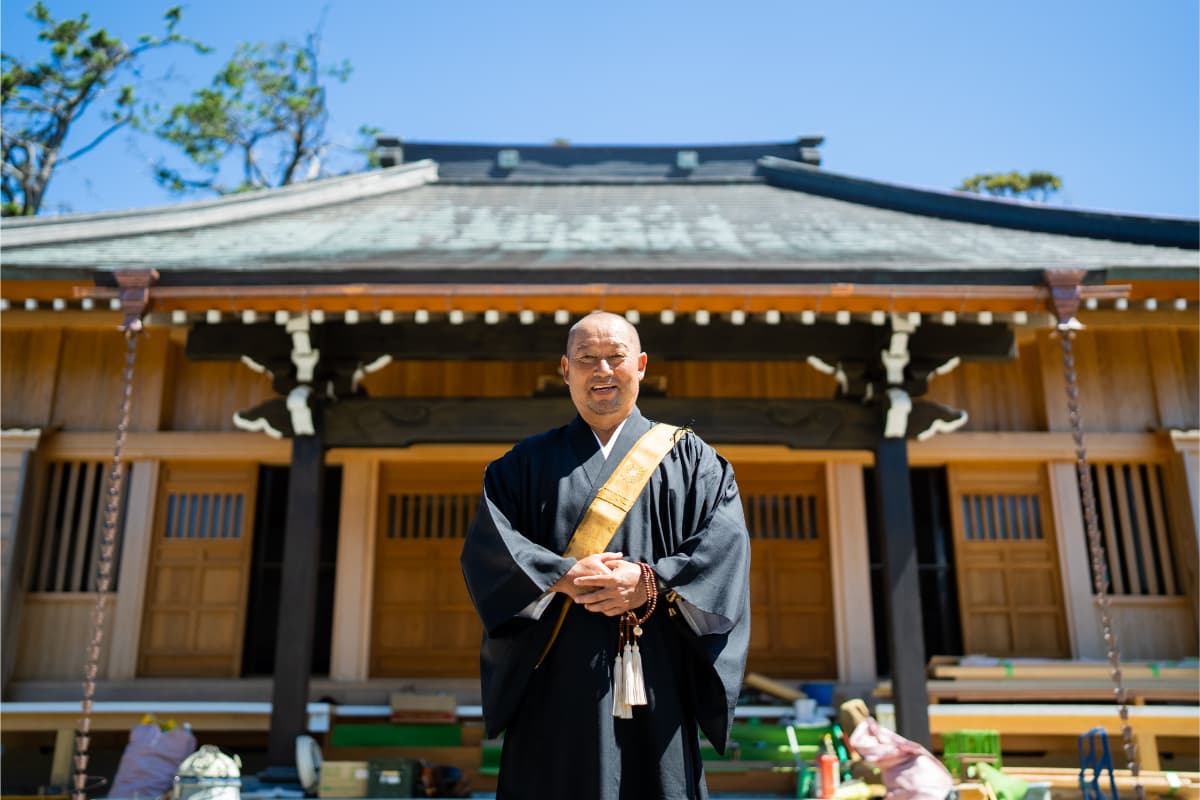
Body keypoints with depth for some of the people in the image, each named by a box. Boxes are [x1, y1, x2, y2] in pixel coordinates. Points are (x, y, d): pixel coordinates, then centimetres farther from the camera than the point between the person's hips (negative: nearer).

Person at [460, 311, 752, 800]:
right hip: (557, 679, 1)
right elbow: (486, 545, -1)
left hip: (657, 681, 0)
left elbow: (725, 540, -2)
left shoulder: (688, 457, 12)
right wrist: (562, 576, -16)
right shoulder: (529, 462, 13)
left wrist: (652, 582, -16)